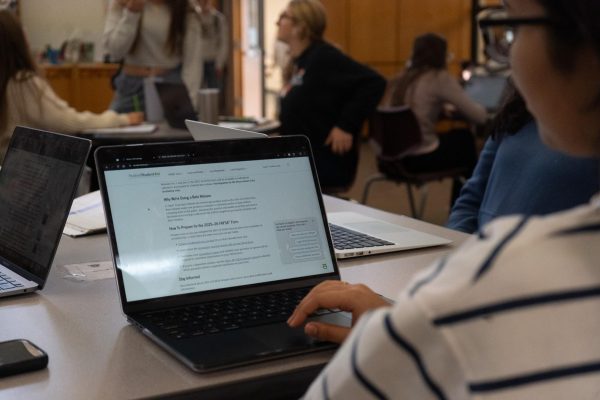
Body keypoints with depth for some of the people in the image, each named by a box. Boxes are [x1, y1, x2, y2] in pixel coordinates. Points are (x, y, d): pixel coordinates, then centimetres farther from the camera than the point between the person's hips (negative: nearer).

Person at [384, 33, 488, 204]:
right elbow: (479, 116, -6)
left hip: (395, 155, 7)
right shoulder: (440, 79, -8)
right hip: (420, 158, -7)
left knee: (462, 136, 28)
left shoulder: (401, 79, 12)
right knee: (465, 141, 22)